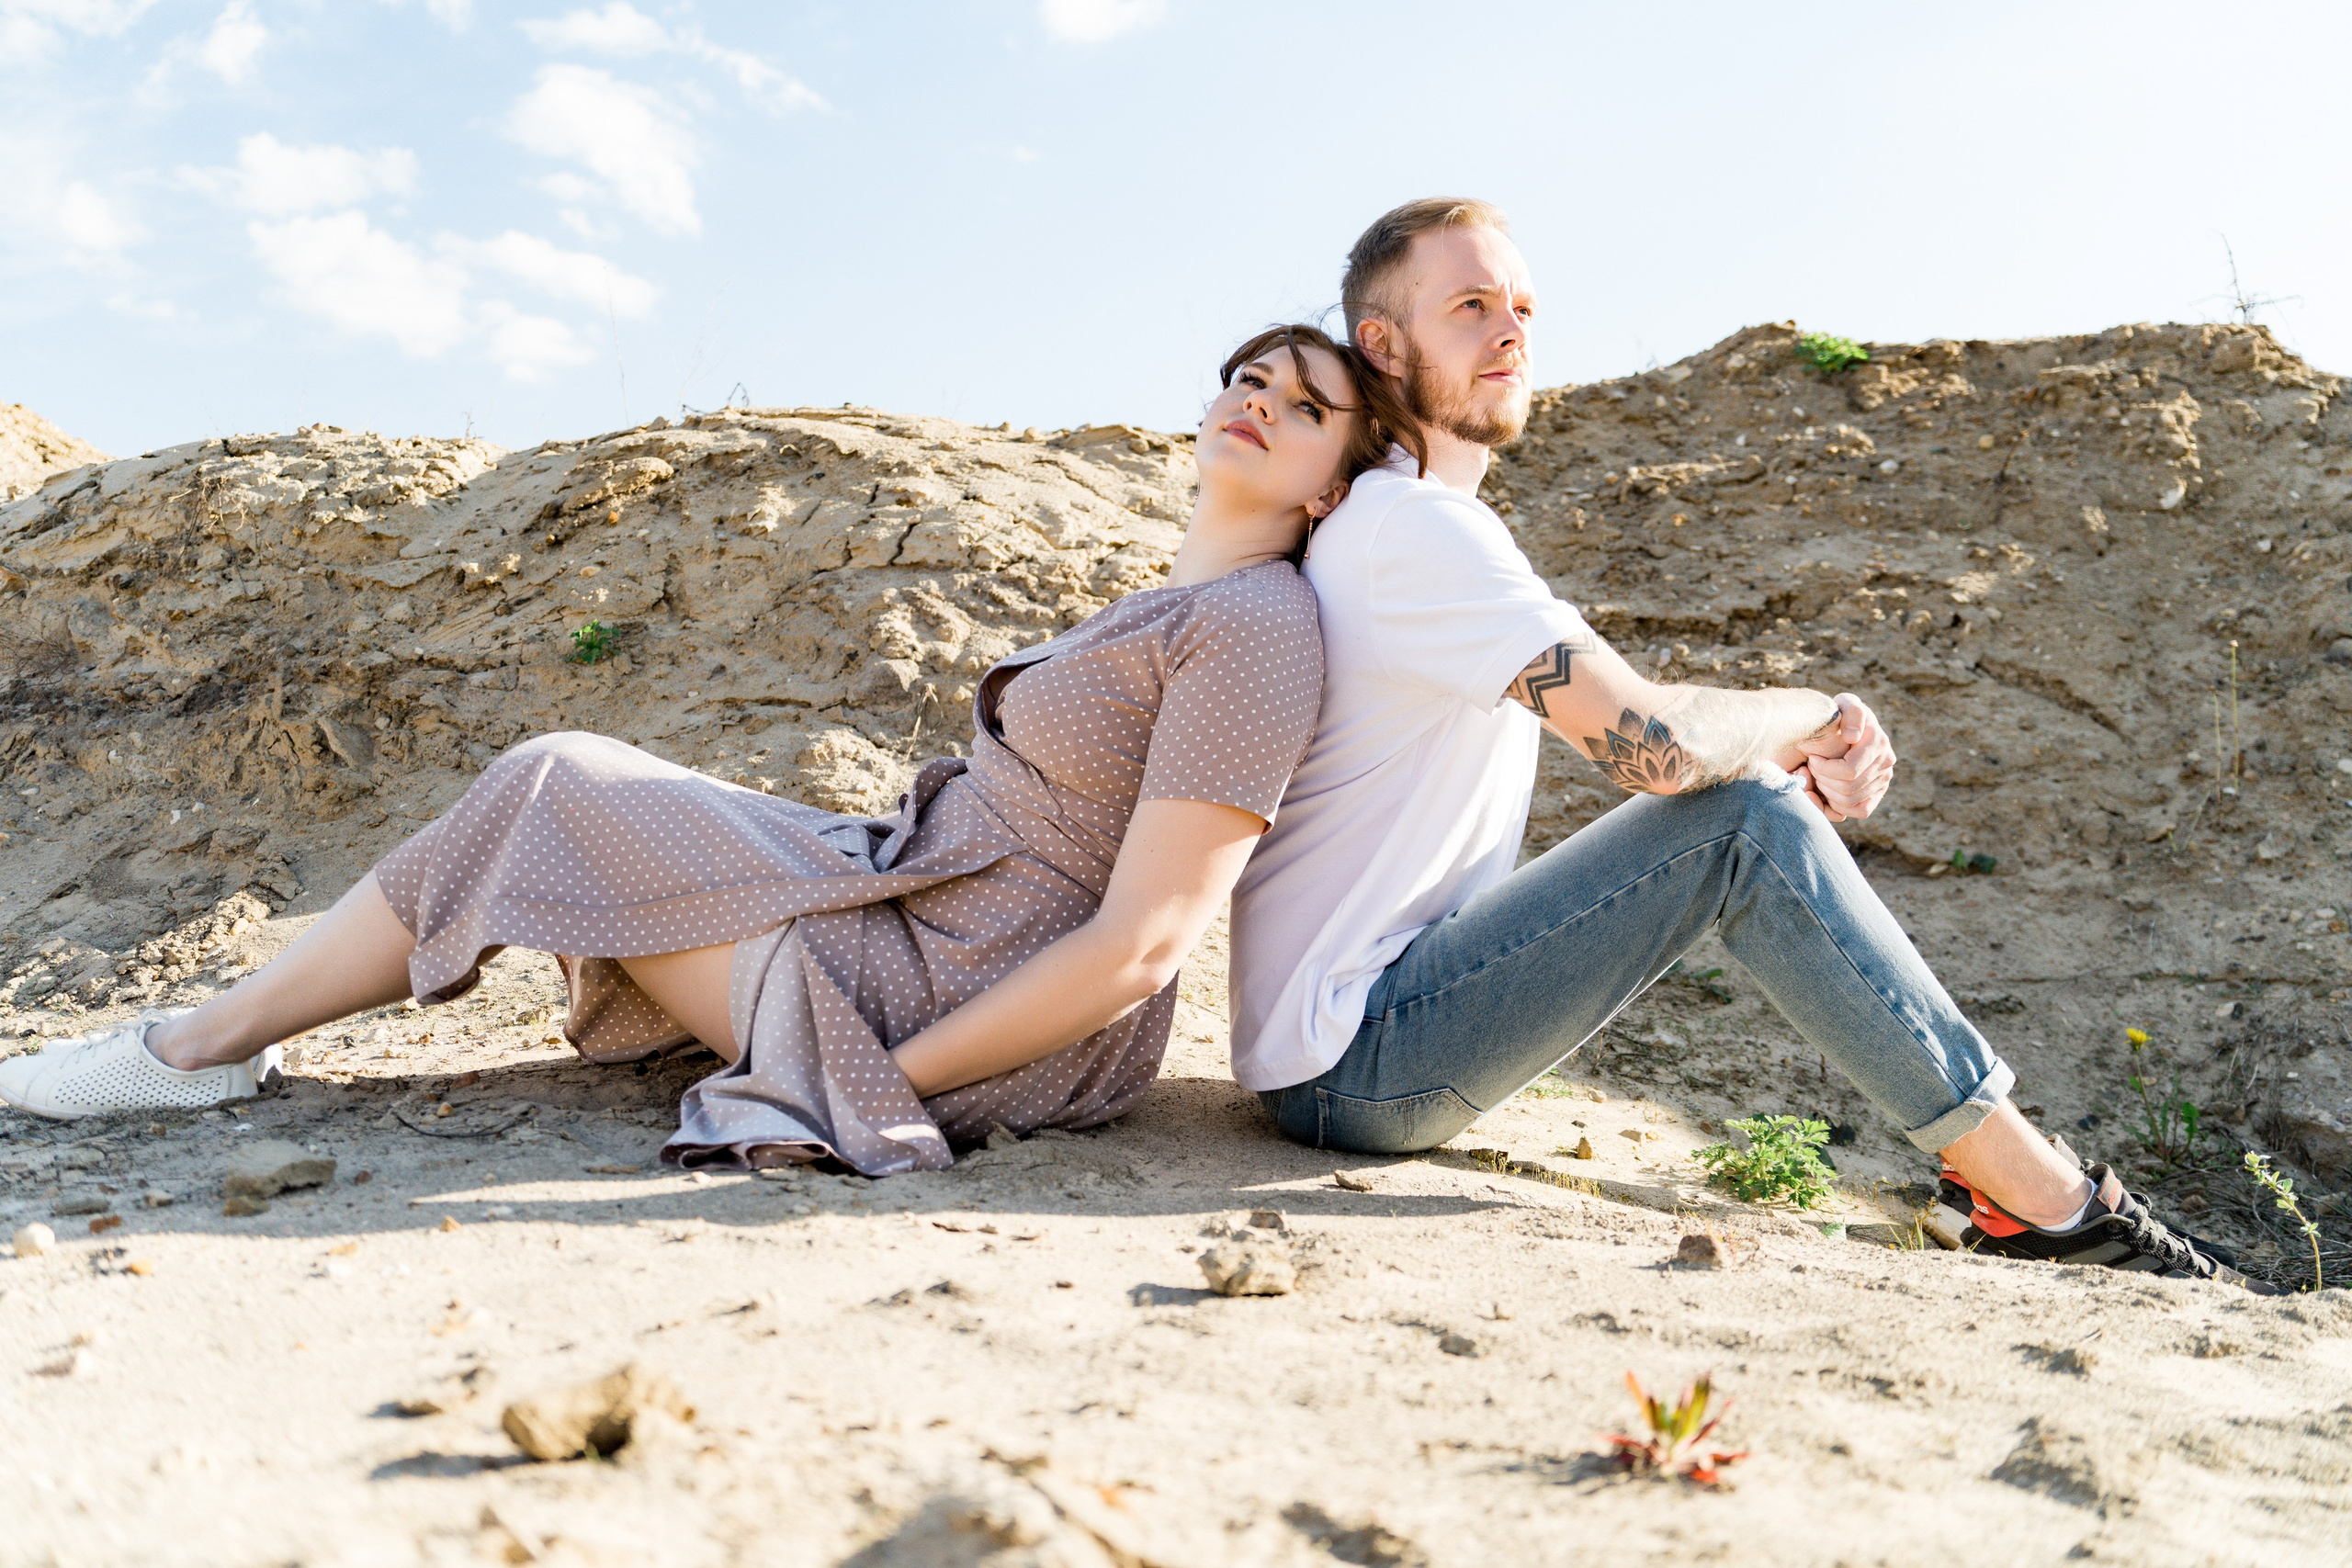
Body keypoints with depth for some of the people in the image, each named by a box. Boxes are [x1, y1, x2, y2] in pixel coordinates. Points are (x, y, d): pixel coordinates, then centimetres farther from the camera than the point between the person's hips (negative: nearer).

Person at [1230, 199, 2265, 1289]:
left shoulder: (1395, 527, 16)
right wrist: (1814, 713, -6)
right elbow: (1651, 740, -26)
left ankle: (1993, 1157, 9)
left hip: (1379, 1022, 10)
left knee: (1746, 794, 7)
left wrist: (1802, 764, -1)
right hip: (1347, 1065, -10)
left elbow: (1625, 753, 15)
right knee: (1743, 822, -18)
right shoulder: (1416, 525, -16)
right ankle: (2041, 1196, -8)